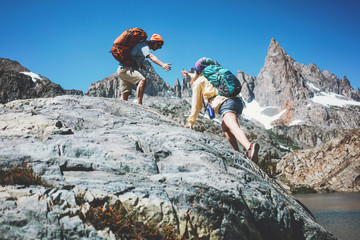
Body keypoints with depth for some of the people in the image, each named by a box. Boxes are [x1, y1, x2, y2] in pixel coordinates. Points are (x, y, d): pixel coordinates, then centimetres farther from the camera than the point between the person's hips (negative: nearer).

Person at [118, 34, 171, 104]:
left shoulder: (145, 47, 21)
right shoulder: (144, 46, -10)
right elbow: (151, 56, -29)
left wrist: (141, 65, 8)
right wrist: (162, 64, -43)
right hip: (126, 69, -10)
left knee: (125, 95, 7)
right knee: (142, 80, -28)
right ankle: (139, 104, -36)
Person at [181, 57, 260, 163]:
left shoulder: (198, 82, 16)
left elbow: (196, 104, 17)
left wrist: (191, 121, 26)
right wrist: (190, 75, 75)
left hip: (226, 104, -8)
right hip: (238, 101, 8)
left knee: (234, 128, -30)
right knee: (225, 127, 29)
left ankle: (250, 147, -59)